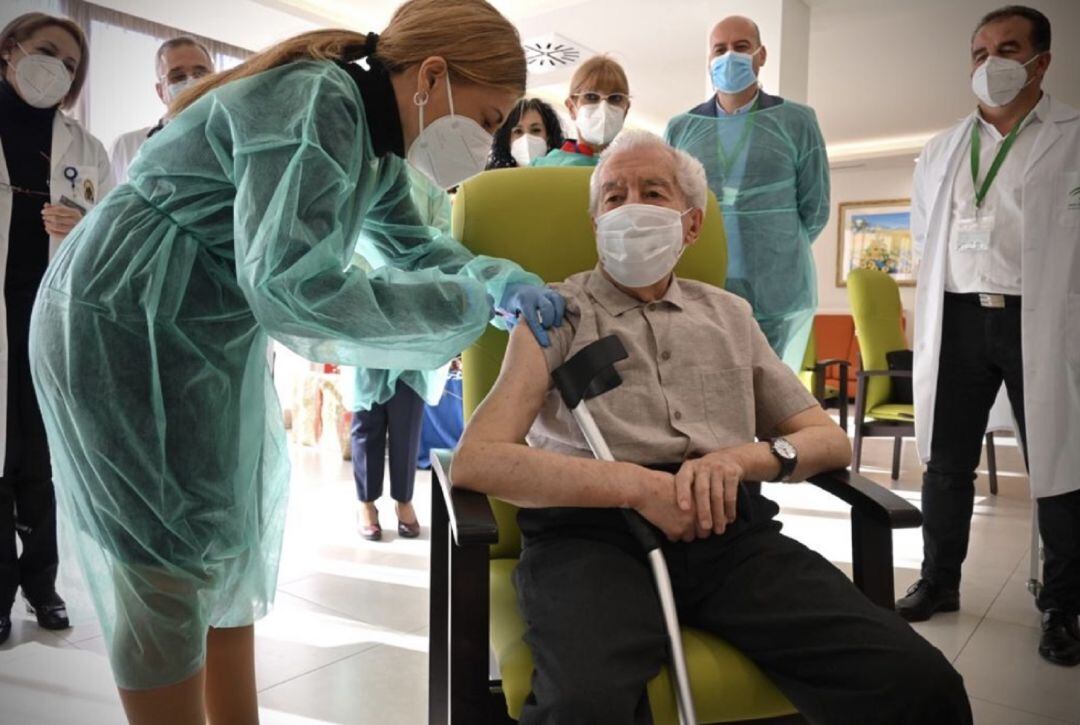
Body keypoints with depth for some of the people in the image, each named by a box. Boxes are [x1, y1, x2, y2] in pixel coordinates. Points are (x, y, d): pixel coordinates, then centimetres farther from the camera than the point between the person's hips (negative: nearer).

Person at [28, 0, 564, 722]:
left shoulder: (374, 138, 4)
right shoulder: (316, 104, -25)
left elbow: (413, 243, 14)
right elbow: (293, 285, -35)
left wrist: (501, 278, -5)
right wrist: (471, 302, -28)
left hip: (208, 338, 10)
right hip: (123, 328, -10)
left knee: (235, 542, 15)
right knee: (170, 567, -2)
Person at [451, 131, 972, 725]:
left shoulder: (729, 314, 24)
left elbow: (829, 440, 20)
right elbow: (477, 460, -2)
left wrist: (740, 458, -3)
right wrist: (639, 485, -12)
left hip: (732, 530, 4)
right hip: (593, 530, -3)